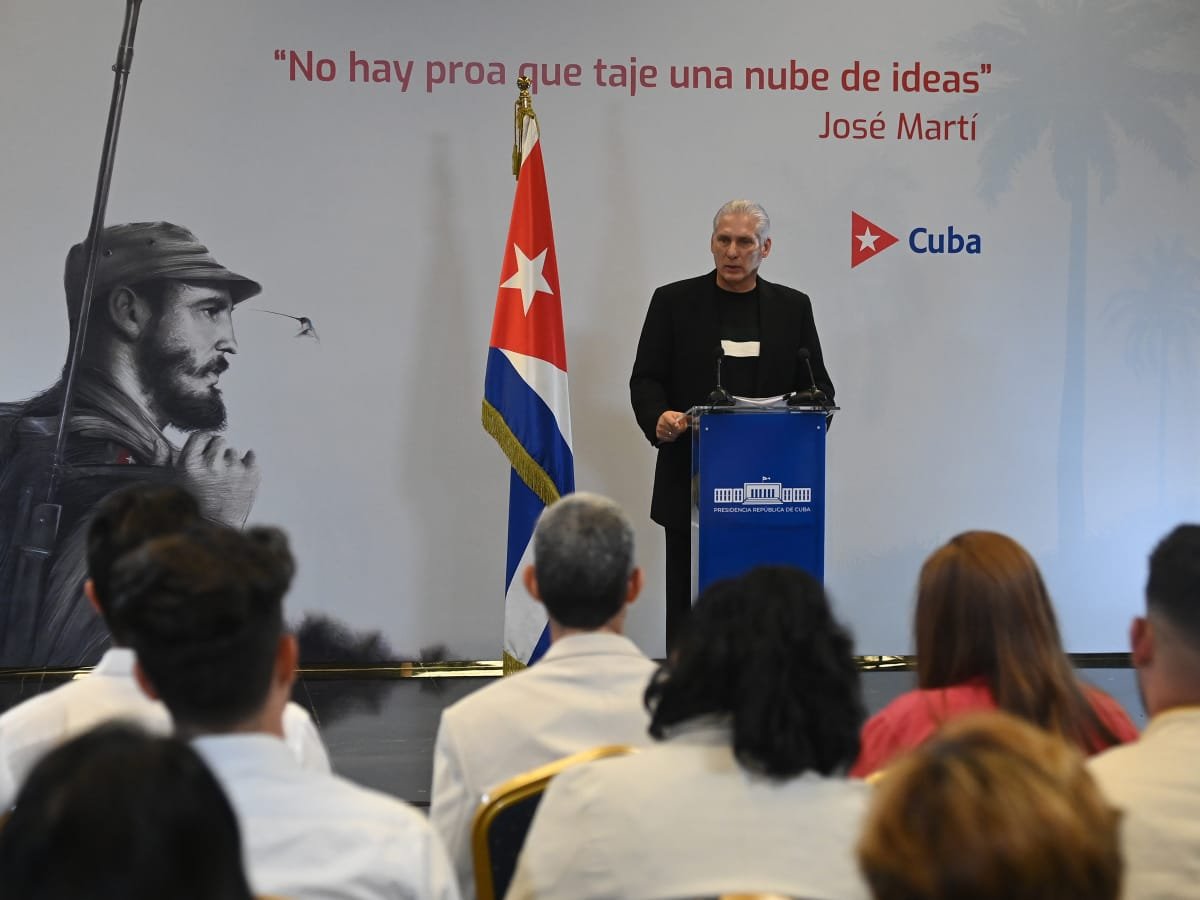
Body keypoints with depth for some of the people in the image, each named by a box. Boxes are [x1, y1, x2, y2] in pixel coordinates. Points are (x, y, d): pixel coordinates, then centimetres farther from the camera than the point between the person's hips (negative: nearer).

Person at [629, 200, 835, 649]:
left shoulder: (792, 307, 11)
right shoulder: (673, 301, 5)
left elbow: (817, 385, 11)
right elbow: (645, 379, 3)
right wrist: (658, 417, -17)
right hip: (693, 482, -1)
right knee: (688, 600, 2)